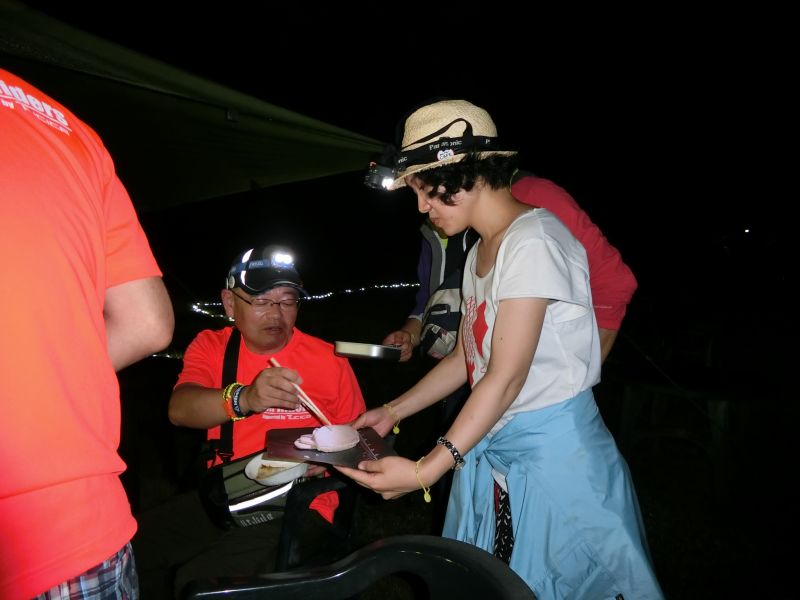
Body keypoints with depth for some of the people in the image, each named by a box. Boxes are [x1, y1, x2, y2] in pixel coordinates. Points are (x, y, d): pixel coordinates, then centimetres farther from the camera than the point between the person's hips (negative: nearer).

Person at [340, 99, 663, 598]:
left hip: (553, 450, -8)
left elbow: (506, 378, -24)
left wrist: (427, 469, -27)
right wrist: (394, 411, 11)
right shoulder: (480, 252, 9)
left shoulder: (533, 241, -19)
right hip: (492, 451, 9)